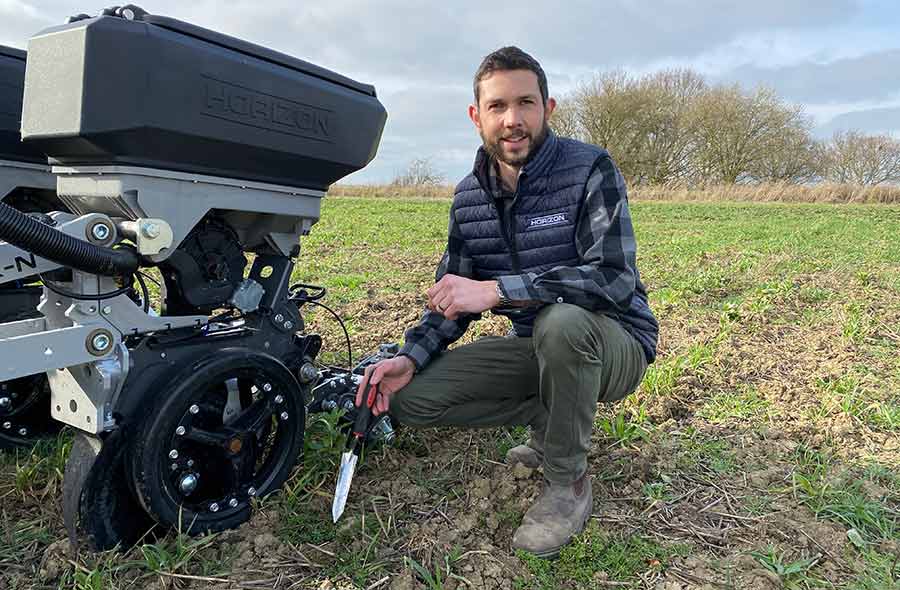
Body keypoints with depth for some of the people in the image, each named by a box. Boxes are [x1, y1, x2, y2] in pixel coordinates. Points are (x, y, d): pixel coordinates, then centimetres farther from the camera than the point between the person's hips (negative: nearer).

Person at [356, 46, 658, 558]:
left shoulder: (590, 170, -16)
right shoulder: (468, 197, 1)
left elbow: (614, 277, -29)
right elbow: (453, 296, 6)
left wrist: (495, 290, -35)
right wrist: (410, 358, -12)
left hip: (614, 342, -5)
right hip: (537, 347, 5)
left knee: (561, 320, -40)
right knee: (411, 398, -7)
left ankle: (568, 482, -13)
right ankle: (561, 420, 8)